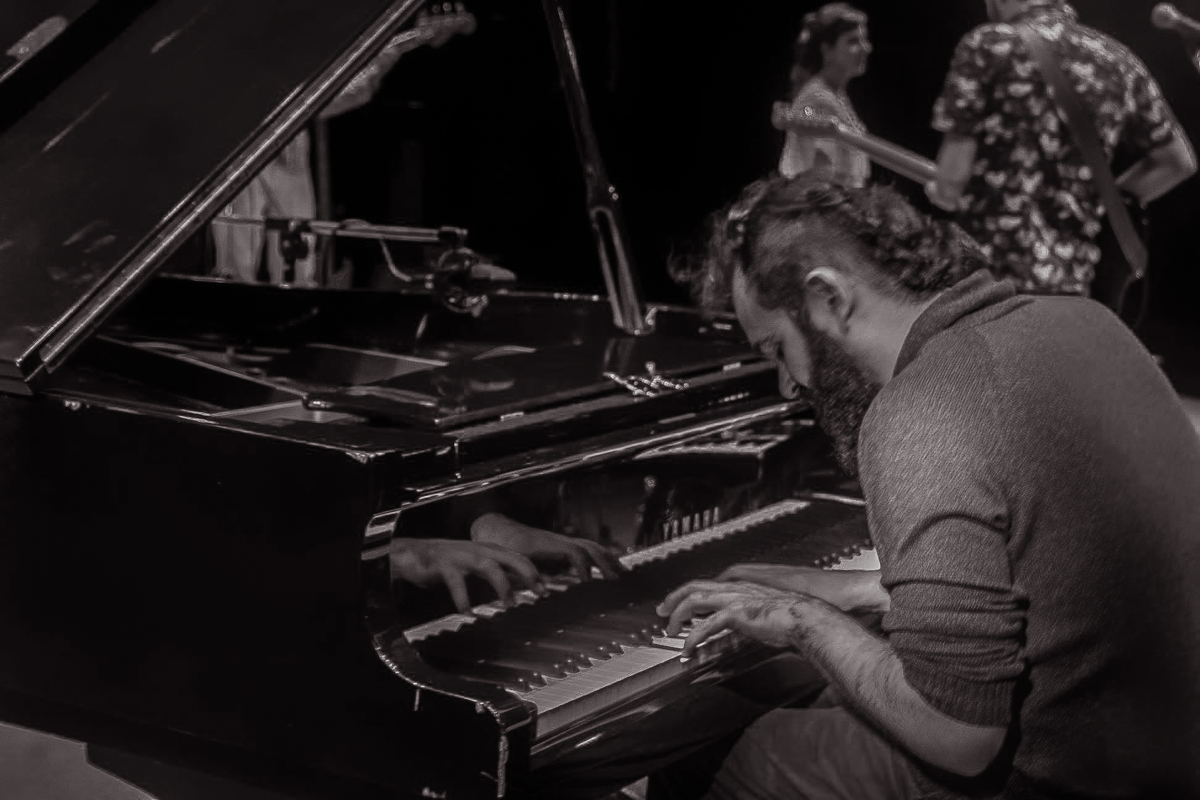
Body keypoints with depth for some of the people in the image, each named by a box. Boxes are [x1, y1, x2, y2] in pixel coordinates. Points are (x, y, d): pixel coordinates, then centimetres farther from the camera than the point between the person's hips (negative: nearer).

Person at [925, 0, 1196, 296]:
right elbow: (1178, 161, 14)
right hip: (1071, 277, 5)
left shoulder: (986, 46, -6)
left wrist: (943, 193, 11)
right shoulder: (1116, 58, 10)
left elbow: (953, 173, -11)